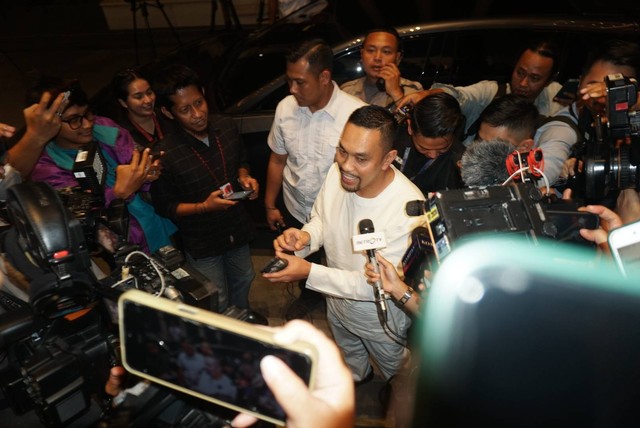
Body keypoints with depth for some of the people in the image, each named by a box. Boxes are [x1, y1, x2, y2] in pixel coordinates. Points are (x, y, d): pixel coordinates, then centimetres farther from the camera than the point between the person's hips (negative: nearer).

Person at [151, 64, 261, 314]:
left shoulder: (226, 127, -12)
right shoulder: (165, 155, -26)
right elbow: (165, 206, -14)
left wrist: (244, 177, -14)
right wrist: (204, 206, -28)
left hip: (238, 228, 5)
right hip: (202, 242, -5)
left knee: (243, 282, 28)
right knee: (218, 305, 12)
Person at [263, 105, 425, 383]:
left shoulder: (408, 210, -40)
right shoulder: (337, 173, -22)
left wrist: (309, 273, -38)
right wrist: (306, 237, -27)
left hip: (379, 315, -5)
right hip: (337, 298, 6)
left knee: (393, 366, 29)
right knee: (347, 350, 38)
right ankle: (357, 376, 72)